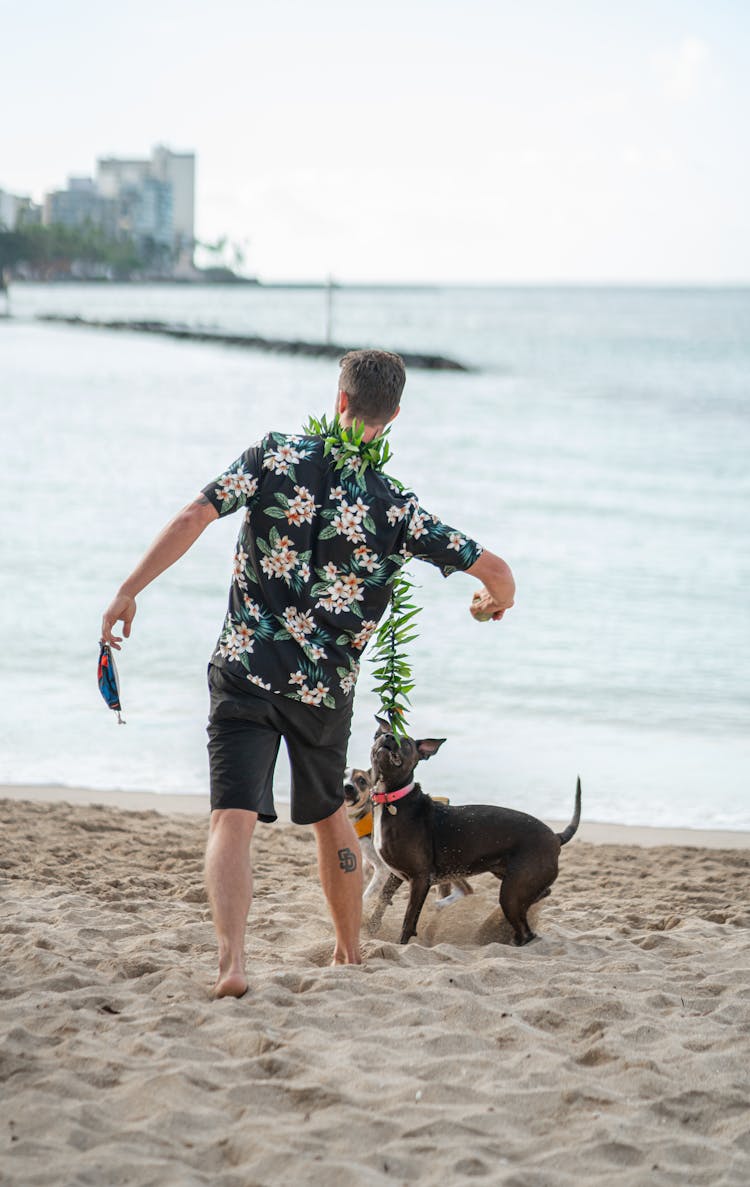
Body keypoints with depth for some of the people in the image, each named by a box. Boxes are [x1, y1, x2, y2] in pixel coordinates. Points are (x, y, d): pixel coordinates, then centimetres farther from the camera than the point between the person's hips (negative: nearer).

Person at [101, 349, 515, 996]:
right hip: (326, 688, 2)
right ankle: (350, 955, 37)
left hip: (245, 670, -2)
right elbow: (494, 568, 1)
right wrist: (496, 601, 26)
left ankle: (232, 961, -27)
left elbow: (193, 518, -12)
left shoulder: (276, 455, -3)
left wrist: (128, 591, -7)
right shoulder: (398, 507, -1)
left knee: (233, 820, -7)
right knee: (330, 815, 23)